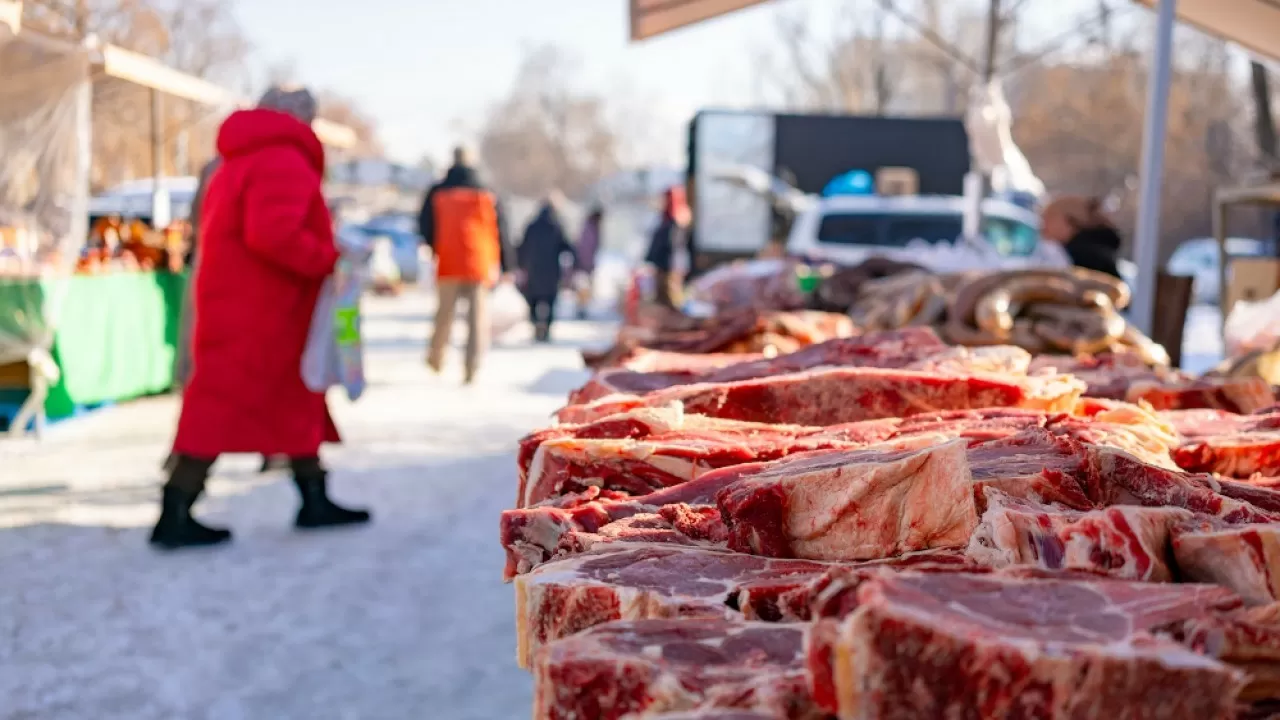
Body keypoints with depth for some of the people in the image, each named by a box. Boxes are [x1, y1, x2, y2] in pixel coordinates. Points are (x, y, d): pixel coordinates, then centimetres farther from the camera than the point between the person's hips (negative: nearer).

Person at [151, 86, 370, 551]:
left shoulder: (240, 163, 21)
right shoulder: (284, 161, -13)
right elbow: (273, 233, -28)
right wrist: (330, 260, -18)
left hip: (244, 308, 11)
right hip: (255, 315, -11)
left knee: (295, 402, 16)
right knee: (222, 408, -7)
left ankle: (315, 502, 21)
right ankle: (174, 519, -3)